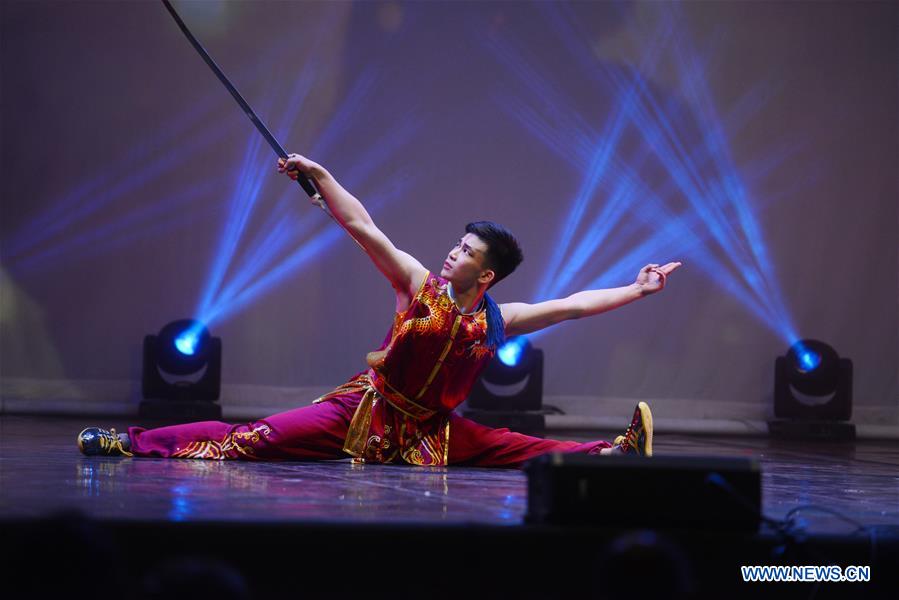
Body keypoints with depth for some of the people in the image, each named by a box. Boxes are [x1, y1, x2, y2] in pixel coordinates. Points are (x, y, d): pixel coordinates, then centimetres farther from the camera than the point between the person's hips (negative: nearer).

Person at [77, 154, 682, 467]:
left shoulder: (498, 321, 1)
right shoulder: (418, 284, -7)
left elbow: (571, 305, 4)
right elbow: (363, 229, -12)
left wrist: (635, 291, 2)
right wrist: (320, 175, -19)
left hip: (429, 432, 4)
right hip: (365, 411, -4)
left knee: (525, 449, 0)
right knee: (253, 438, -16)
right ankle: (133, 442, -20)